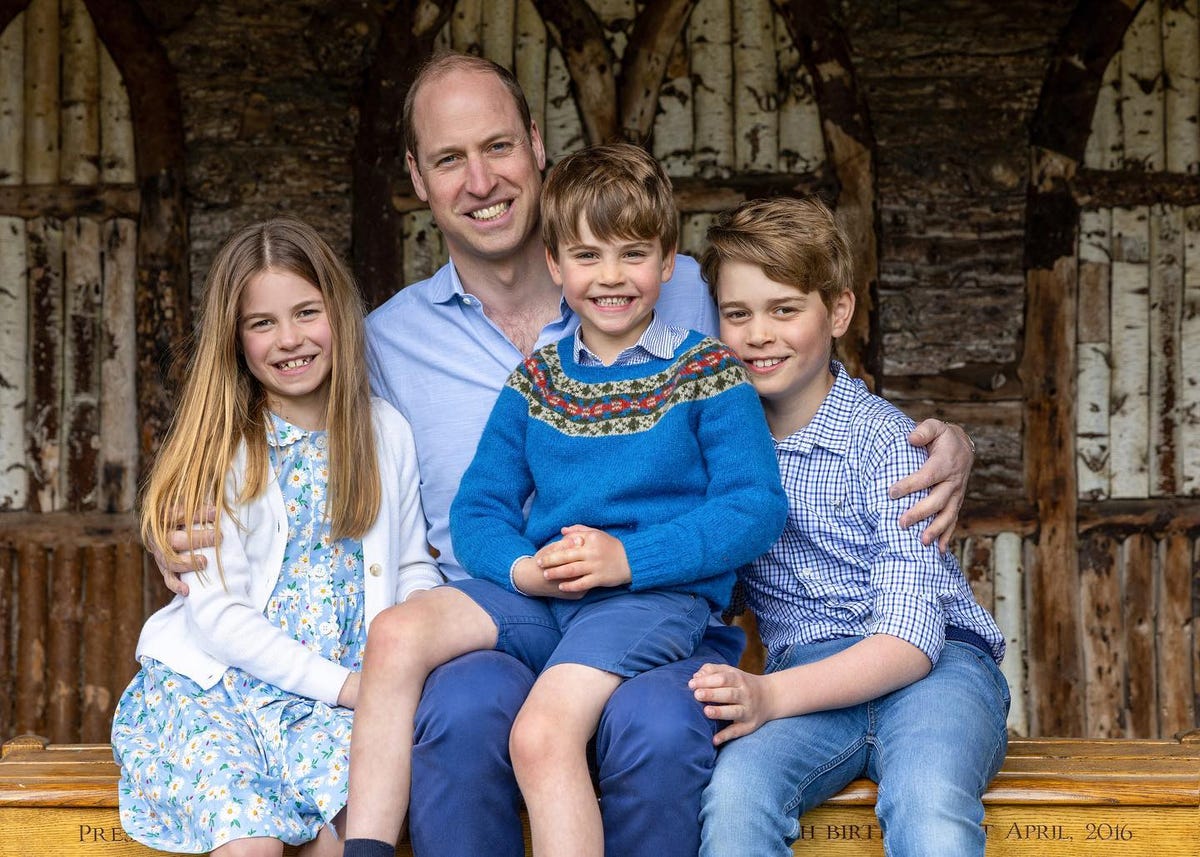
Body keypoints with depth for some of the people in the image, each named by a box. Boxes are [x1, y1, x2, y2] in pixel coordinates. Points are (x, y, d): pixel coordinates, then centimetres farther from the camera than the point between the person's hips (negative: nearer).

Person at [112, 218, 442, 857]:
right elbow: (216, 612, -7)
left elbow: (412, 569, 16)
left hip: (341, 692, 2)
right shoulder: (219, 448, -1)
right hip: (214, 681, -2)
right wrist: (340, 683, -14)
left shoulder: (385, 432, 9)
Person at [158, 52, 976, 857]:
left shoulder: (676, 292, 11)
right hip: (490, 643, 1)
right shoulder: (388, 341, 14)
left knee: (657, 728, -37)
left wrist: (940, 451, -1)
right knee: (465, 710, -36)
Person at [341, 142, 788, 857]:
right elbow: (478, 508, 14)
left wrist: (628, 557, -16)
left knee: (543, 733, -30)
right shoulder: (536, 381, 17)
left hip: (658, 593, -5)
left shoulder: (706, 371, 4)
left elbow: (757, 509, -5)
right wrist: (523, 569, -10)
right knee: (397, 633, -20)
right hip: (537, 595, 5)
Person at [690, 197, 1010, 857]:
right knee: (733, 792, -31)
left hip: (936, 663, -3)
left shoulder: (885, 439, -4)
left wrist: (772, 694, -27)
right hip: (810, 670, 3)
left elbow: (912, 634, -13)